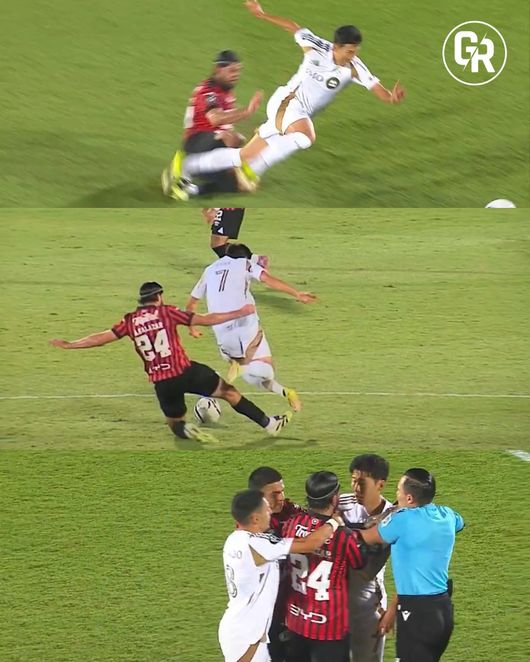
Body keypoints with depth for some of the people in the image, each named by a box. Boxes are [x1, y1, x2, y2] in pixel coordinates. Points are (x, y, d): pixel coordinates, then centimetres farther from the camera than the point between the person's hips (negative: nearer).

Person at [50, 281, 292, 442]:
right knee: (228, 391, 13)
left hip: (161, 382, 2)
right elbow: (205, 320, -1)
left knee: (174, 421, 24)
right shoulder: (166, 312, 1)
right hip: (185, 371, -2)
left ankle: (183, 429, -12)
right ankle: (269, 424, 13)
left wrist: (69, 344, 21)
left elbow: (101, 338, 9)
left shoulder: (131, 321, 7)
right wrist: (239, 313, 7)